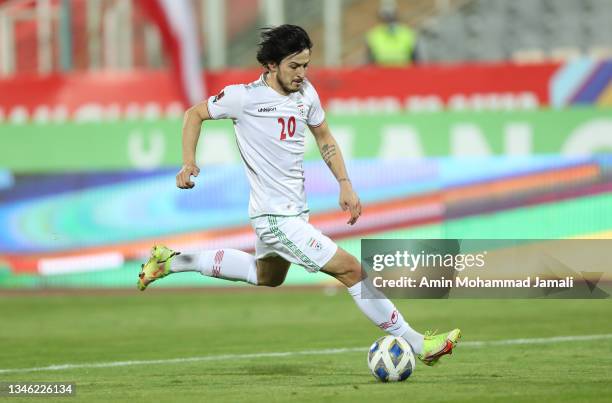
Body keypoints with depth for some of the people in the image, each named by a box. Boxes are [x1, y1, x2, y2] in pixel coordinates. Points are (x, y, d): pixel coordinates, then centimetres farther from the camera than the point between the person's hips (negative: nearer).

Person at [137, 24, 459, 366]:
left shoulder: (306, 93, 2)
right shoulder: (245, 97, -16)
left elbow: (324, 137, 17)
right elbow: (195, 114, -2)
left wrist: (345, 185, 8)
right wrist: (189, 164, -13)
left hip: (296, 209, 9)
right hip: (277, 218, -9)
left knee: (267, 276, 33)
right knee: (352, 270, -12)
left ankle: (171, 261, 40)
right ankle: (418, 344, -6)